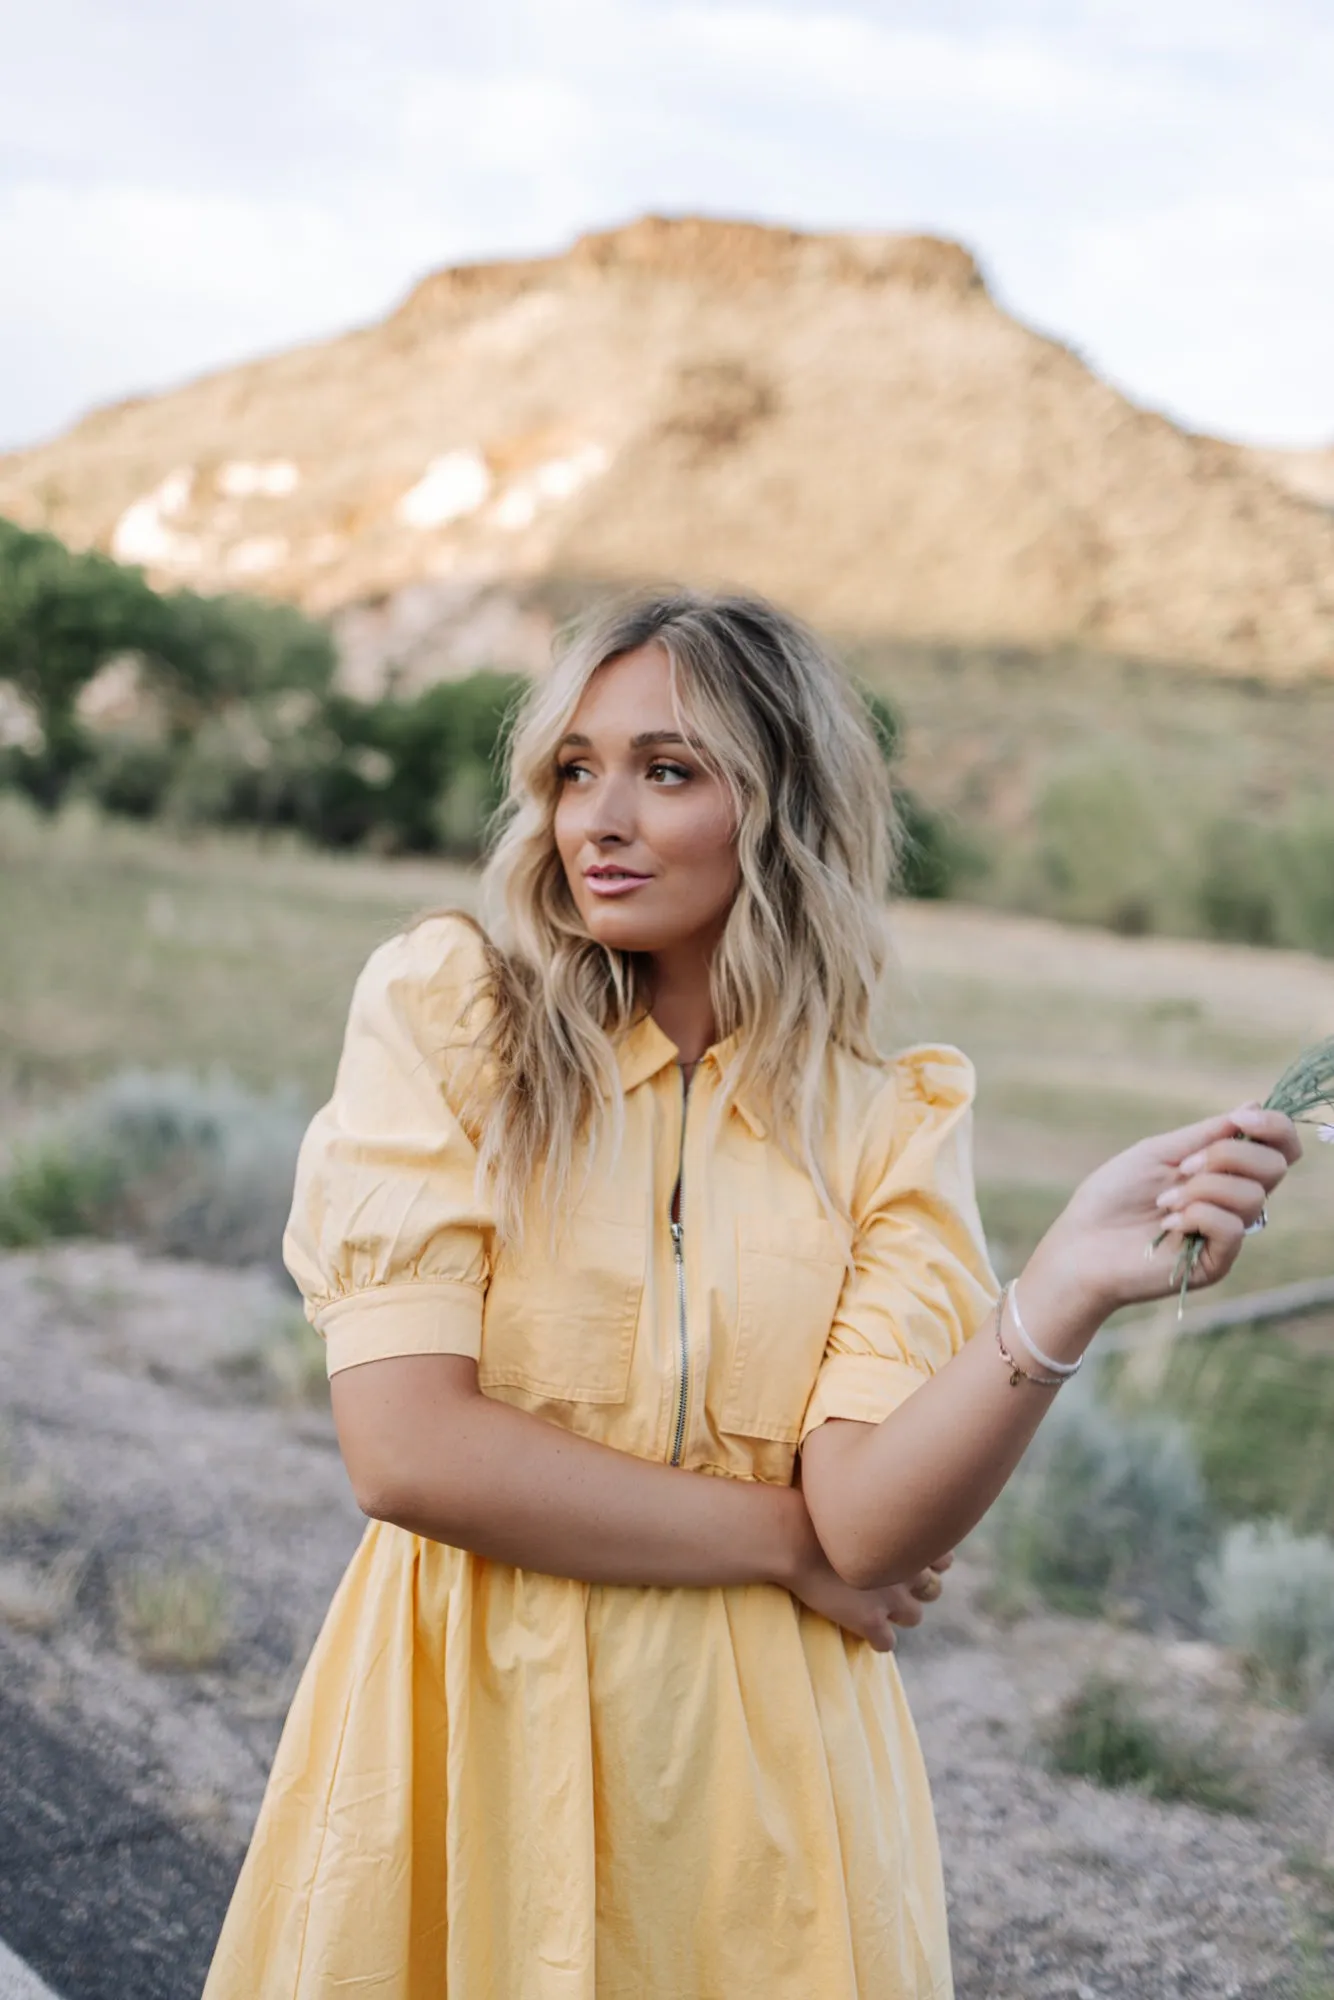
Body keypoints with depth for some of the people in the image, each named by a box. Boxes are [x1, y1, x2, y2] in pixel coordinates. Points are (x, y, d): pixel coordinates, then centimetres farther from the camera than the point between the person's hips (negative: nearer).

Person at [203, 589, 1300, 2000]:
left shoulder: (891, 1123, -4)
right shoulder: (444, 1013, -8)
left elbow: (869, 1521, -15)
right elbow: (404, 1448, -16)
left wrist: (1068, 1288, -30)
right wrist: (789, 1543, -11)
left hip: (759, 1761, 1)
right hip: (468, 1726, -1)